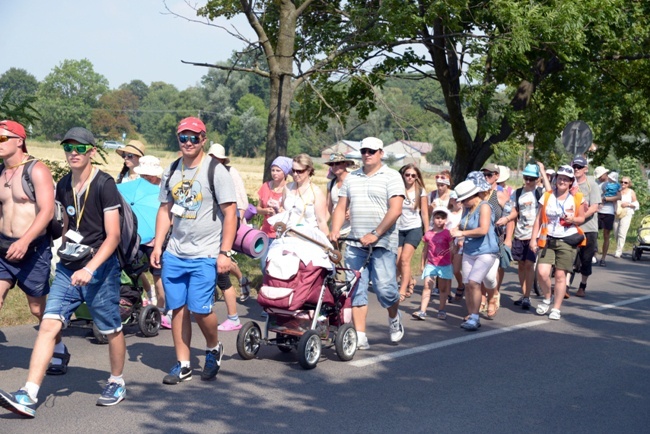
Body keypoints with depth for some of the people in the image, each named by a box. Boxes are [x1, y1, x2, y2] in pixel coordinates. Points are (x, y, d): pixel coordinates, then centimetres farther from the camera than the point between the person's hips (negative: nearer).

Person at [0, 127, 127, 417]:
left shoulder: (104, 185, -12)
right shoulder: (63, 186, 8)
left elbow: (113, 235, -16)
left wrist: (90, 268, -25)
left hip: (100, 268, -5)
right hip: (68, 268, 5)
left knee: (111, 330, 9)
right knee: (49, 325, -7)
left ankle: (117, 384, 31)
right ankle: (28, 397, -12)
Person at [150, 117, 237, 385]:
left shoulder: (216, 171, -5)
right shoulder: (172, 171, 11)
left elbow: (230, 213, -8)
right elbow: (165, 210, 17)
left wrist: (224, 252, -13)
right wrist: (157, 246, 8)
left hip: (205, 255, -5)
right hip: (174, 254, 5)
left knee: (200, 309, -9)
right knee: (178, 309, 5)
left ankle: (213, 348, 20)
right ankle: (182, 365, 15)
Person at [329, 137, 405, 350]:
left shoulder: (391, 177, -1)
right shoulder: (351, 178, 15)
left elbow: (395, 210, -11)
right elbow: (341, 207, 15)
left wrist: (375, 234, -19)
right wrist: (335, 231, -3)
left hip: (382, 244, -5)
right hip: (355, 243, 5)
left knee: (385, 288, -7)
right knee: (356, 290, 0)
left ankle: (394, 317, 25)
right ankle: (360, 336, 4)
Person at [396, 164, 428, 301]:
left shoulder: (420, 191, 0)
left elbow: (424, 213, 4)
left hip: (414, 229, -2)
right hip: (399, 229, 2)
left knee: (405, 259, -15)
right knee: (398, 262, 1)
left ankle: (402, 291, -11)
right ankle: (410, 280, 30)